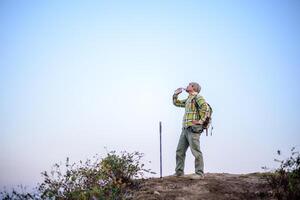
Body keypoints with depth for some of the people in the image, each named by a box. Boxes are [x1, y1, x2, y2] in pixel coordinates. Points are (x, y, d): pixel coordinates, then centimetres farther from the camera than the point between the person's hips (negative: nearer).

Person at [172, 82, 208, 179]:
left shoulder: (198, 97, -3)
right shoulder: (188, 100, 24)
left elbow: (204, 107, -19)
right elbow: (176, 103, 36)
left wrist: (201, 120, -20)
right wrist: (175, 94, 21)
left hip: (193, 128, -9)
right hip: (185, 128, 9)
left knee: (196, 151, -9)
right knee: (180, 151, 10)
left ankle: (199, 173, -6)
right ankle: (179, 171, 17)